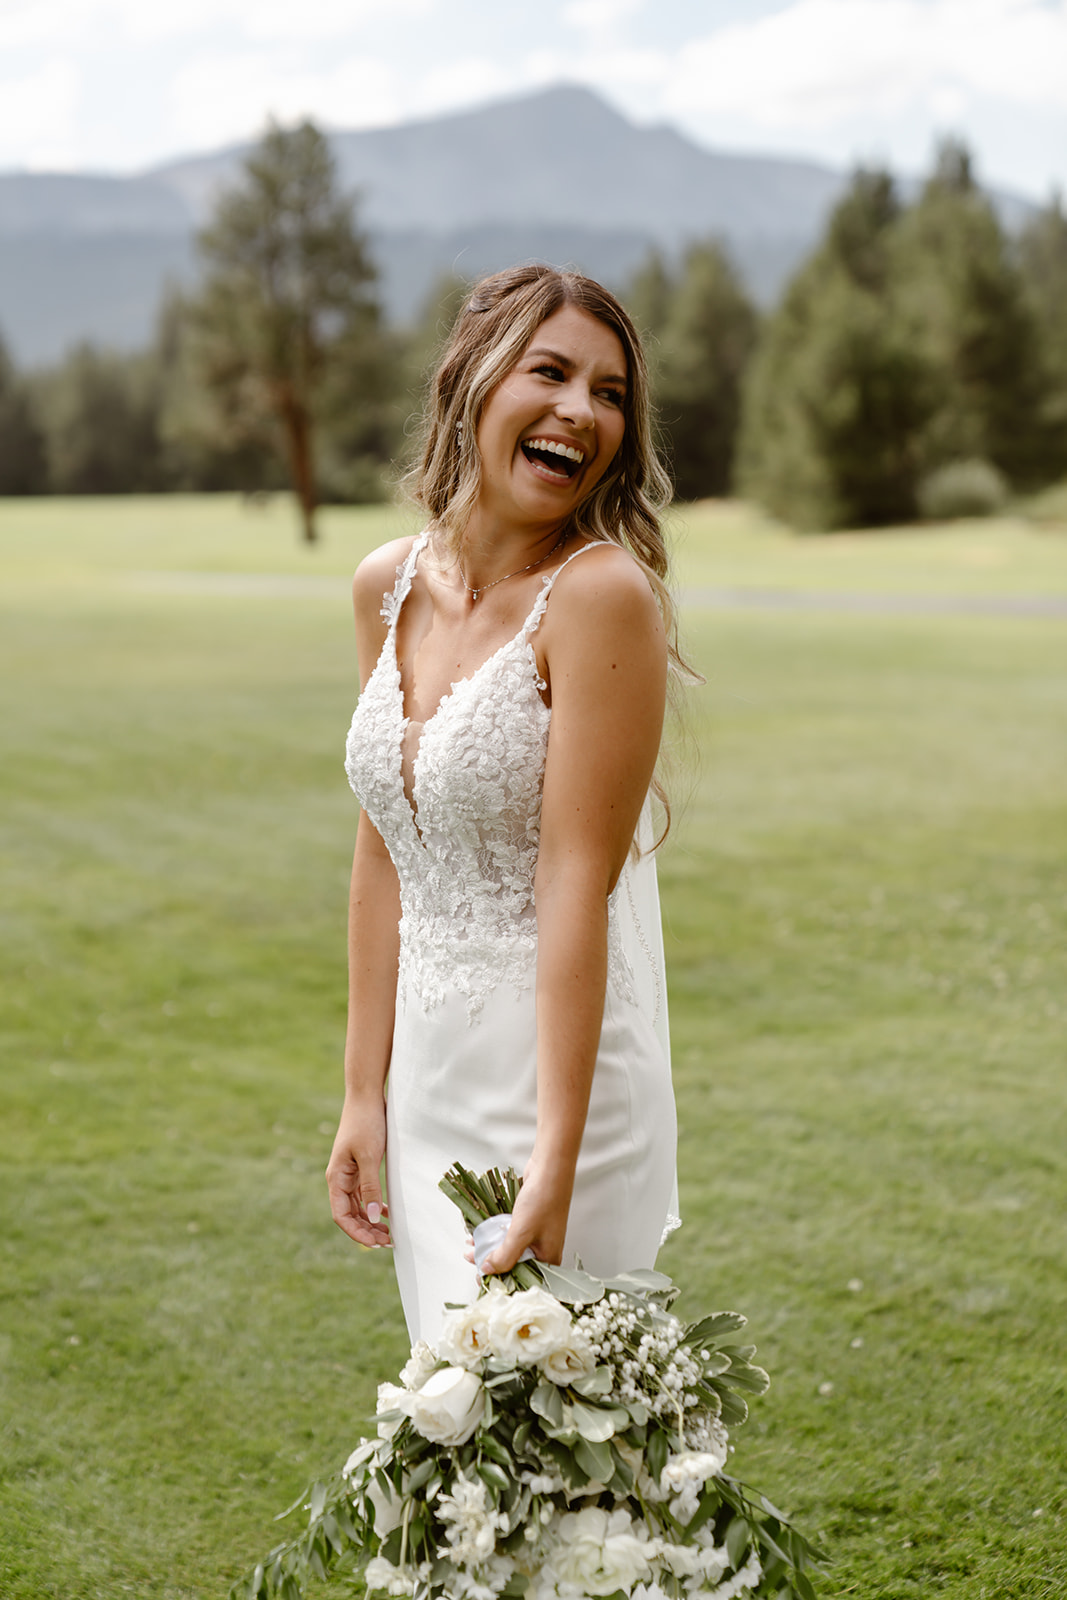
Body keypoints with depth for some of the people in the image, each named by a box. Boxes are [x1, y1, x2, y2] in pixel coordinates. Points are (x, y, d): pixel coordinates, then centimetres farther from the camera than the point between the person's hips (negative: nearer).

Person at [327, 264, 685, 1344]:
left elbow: (577, 884, -19)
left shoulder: (602, 592, -16)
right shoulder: (390, 586, 3)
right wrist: (365, 1094, 6)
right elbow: (383, 855, 7)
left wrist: (554, 1161, -21)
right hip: (428, 1072, 6)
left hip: (563, 1065, -6)